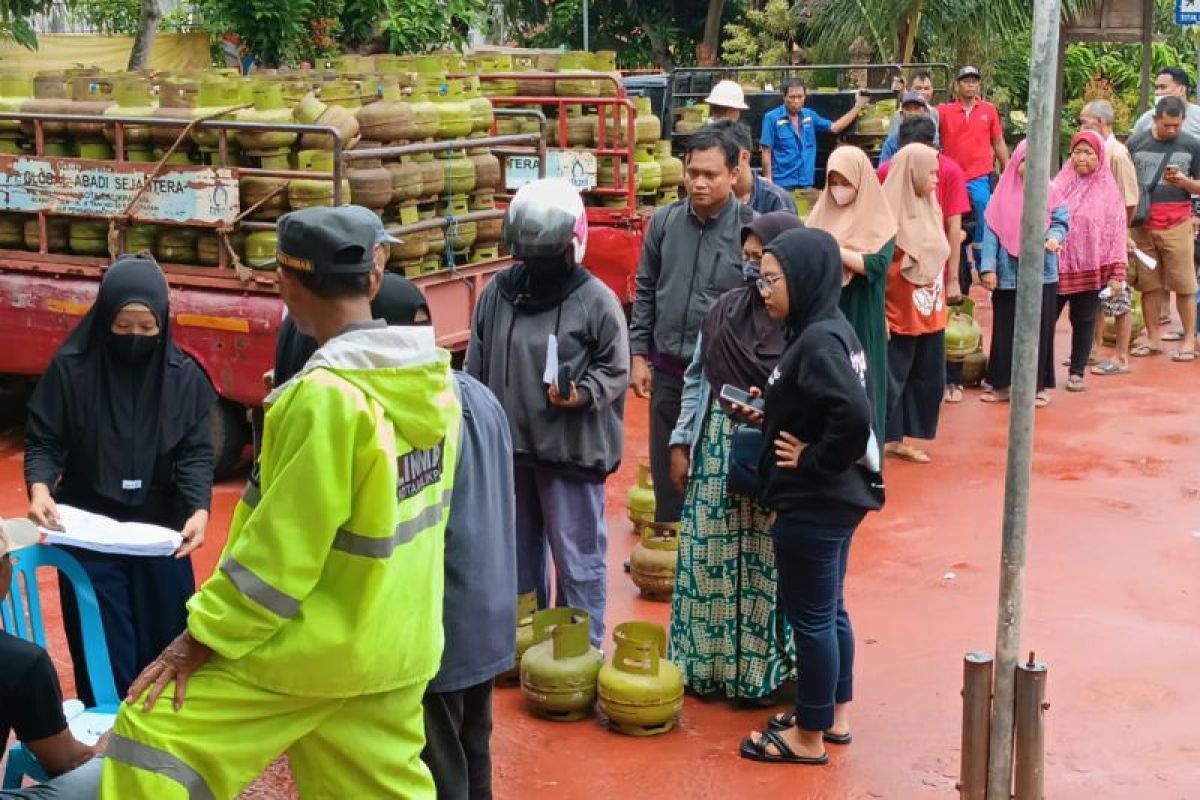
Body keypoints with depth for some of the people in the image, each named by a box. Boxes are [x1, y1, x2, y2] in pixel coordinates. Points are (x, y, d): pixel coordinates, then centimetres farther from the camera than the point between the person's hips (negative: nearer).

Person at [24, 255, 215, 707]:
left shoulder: (183, 375, -5)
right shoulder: (70, 368, -9)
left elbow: (195, 452, -6)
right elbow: (43, 441, -5)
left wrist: (199, 509, -23)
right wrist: (40, 487, -25)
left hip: (162, 532, 2)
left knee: (165, 645, 11)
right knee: (103, 656, 3)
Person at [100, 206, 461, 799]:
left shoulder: (326, 395, -25)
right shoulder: (433, 381, 0)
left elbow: (280, 549, -21)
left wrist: (203, 637, -11)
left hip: (320, 645, -8)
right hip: (399, 643, 8)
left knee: (153, 734, 2)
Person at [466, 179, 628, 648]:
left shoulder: (596, 300, -11)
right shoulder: (497, 293, 1)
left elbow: (615, 370, -5)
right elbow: (476, 369, 9)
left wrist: (583, 394, -24)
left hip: (572, 448, -5)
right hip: (507, 444, 5)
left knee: (577, 556, 4)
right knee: (518, 548, 20)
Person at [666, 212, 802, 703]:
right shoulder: (724, 310, 5)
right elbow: (696, 380, 12)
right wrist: (681, 442, 10)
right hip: (717, 451, 5)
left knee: (766, 564, 5)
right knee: (710, 559, 11)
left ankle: (764, 668, 19)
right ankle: (707, 661, 25)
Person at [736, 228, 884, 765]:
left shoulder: (817, 341, -22)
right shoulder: (827, 329, 7)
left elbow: (854, 416, -34)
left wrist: (813, 462, -20)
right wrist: (769, 416, 3)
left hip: (812, 505, -10)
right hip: (834, 498, 10)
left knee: (809, 617, 3)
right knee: (830, 611, 20)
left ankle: (809, 737, 17)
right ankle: (834, 717, 34)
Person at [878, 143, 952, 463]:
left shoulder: (930, 209, 9)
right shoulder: (890, 213, -14)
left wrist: (942, 304, 16)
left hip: (930, 314, 8)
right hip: (899, 315, -8)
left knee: (928, 381, 11)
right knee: (891, 382, -1)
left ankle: (898, 439, 21)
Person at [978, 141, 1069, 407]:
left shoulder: (1050, 192, 0)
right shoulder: (1004, 192, 3)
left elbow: (1060, 222, 2)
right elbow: (991, 230, 0)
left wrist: (1054, 237, -22)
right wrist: (988, 267, -7)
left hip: (1041, 274, -1)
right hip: (1006, 273, 1)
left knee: (1038, 331, 2)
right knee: (1004, 329, 6)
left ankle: (1038, 385, 10)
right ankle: (1002, 383, 14)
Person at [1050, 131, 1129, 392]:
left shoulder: (1109, 192, -1)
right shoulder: (1059, 185, 4)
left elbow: (1116, 235, -2)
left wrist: (1117, 274, -7)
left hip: (1091, 270, -1)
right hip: (1056, 267, 1)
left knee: (1084, 322, 8)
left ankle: (1076, 372, 19)